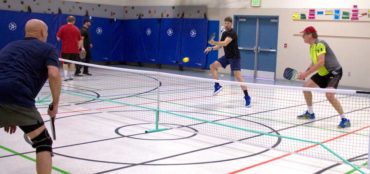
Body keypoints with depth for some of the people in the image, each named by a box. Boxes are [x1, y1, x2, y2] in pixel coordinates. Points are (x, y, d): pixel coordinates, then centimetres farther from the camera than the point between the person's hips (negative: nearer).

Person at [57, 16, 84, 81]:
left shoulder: (62, 28, -3)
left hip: (65, 49, -2)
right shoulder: (76, 29, 2)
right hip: (74, 49, 2)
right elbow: (80, 40, 4)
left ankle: (66, 76, -10)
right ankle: (70, 76, 15)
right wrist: (81, 47, 15)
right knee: (72, 63, 11)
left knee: (65, 63, 2)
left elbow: (58, 38, -4)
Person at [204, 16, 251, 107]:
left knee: (238, 76, -16)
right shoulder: (224, 33, 10)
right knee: (213, 66, -2)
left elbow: (225, 43, -34)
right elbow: (220, 45, 16)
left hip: (234, 57, -8)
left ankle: (247, 97, -12)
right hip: (227, 56, 8)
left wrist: (214, 42, -49)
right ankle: (217, 86, 3)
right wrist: (211, 48, -2)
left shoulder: (232, 33, -18)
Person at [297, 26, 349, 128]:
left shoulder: (320, 44, -21)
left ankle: (344, 120, -15)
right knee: (306, 86, 10)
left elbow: (321, 63, -30)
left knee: (329, 95, -27)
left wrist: (307, 73, -28)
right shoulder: (312, 47, 8)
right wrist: (305, 73, 3)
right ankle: (310, 113, 23)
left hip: (334, 71, -10)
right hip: (323, 73, 10)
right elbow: (314, 63, 17)